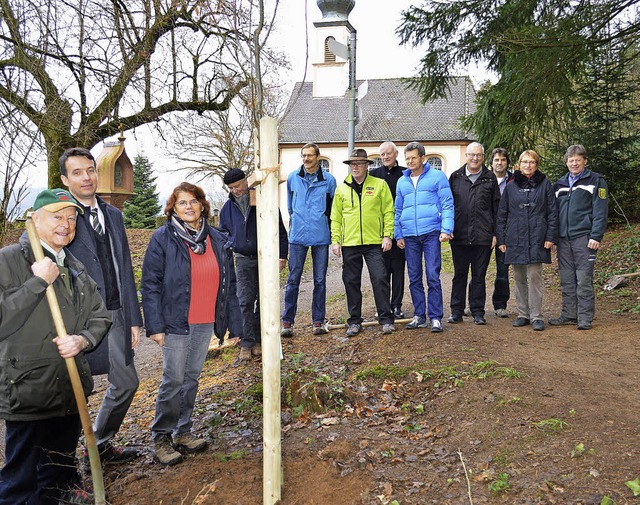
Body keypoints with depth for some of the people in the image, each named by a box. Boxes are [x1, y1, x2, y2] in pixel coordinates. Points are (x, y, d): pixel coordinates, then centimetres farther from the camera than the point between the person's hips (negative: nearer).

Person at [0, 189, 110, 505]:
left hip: (71, 388, 7)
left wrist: (82, 340, -7)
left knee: (62, 464, 23)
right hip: (27, 391, -6)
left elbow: (99, 316, 12)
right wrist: (38, 282, -22)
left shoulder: (75, 268, 13)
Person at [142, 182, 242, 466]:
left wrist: (234, 323, 6)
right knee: (173, 380, -1)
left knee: (192, 377, 14)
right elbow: (150, 285, -8)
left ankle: (182, 431, 28)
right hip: (176, 323, -4)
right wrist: (155, 325, -14)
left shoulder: (218, 240, 6)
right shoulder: (162, 239, -6)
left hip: (206, 323, 5)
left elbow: (228, 285, 9)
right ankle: (161, 437, 15)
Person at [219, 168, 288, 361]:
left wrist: (282, 255, -4)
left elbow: (280, 230, 1)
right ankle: (247, 344, 0)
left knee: (264, 301, 6)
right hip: (243, 260, 2)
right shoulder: (228, 207, 7)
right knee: (245, 302, -5)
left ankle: (259, 341, 17)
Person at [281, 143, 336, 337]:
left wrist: (329, 230, 11)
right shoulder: (293, 178, 6)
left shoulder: (328, 180, 1)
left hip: (321, 236, -1)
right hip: (297, 236, 1)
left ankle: (319, 321, 15)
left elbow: (334, 208, 11)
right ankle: (287, 321, 9)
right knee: (293, 279, 2)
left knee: (320, 280, 6)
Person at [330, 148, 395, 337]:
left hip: (374, 242, -2)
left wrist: (387, 235, -5)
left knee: (380, 279, -5)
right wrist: (335, 240, 3)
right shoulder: (341, 189, 9)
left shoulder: (380, 185, 4)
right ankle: (354, 321, 18)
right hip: (349, 243, 2)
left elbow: (388, 212, 3)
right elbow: (335, 217, 10)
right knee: (351, 282, 7)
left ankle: (386, 319, 6)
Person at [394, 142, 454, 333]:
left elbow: (447, 205, -1)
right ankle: (419, 316, 17)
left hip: (431, 233, -4)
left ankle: (436, 317, 1)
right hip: (410, 236, 4)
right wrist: (398, 235, 11)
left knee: (433, 276, -6)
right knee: (414, 278, 8)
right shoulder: (402, 182, 15)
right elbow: (398, 210, 19)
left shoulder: (437, 177, 3)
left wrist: (446, 229, -11)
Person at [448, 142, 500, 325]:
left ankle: (478, 312, 15)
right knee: (459, 274, 8)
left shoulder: (490, 178, 7)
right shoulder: (455, 177, 9)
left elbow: (496, 208, 6)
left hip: (483, 236, -1)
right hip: (459, 235, 1)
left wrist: (495, 233, 0)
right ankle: (456, 311, 15)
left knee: (479, 276, 6)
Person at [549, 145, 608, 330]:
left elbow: (600, 211, -6)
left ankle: (585, 318, 3)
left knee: (584, 280, -4)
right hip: (564, 238, 5)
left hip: (584, 237, -5)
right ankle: (569, 315, 17)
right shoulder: (560, 184, 17)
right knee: (566, 280, 8)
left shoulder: (596, 181, 1)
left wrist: (596, 236, -14)